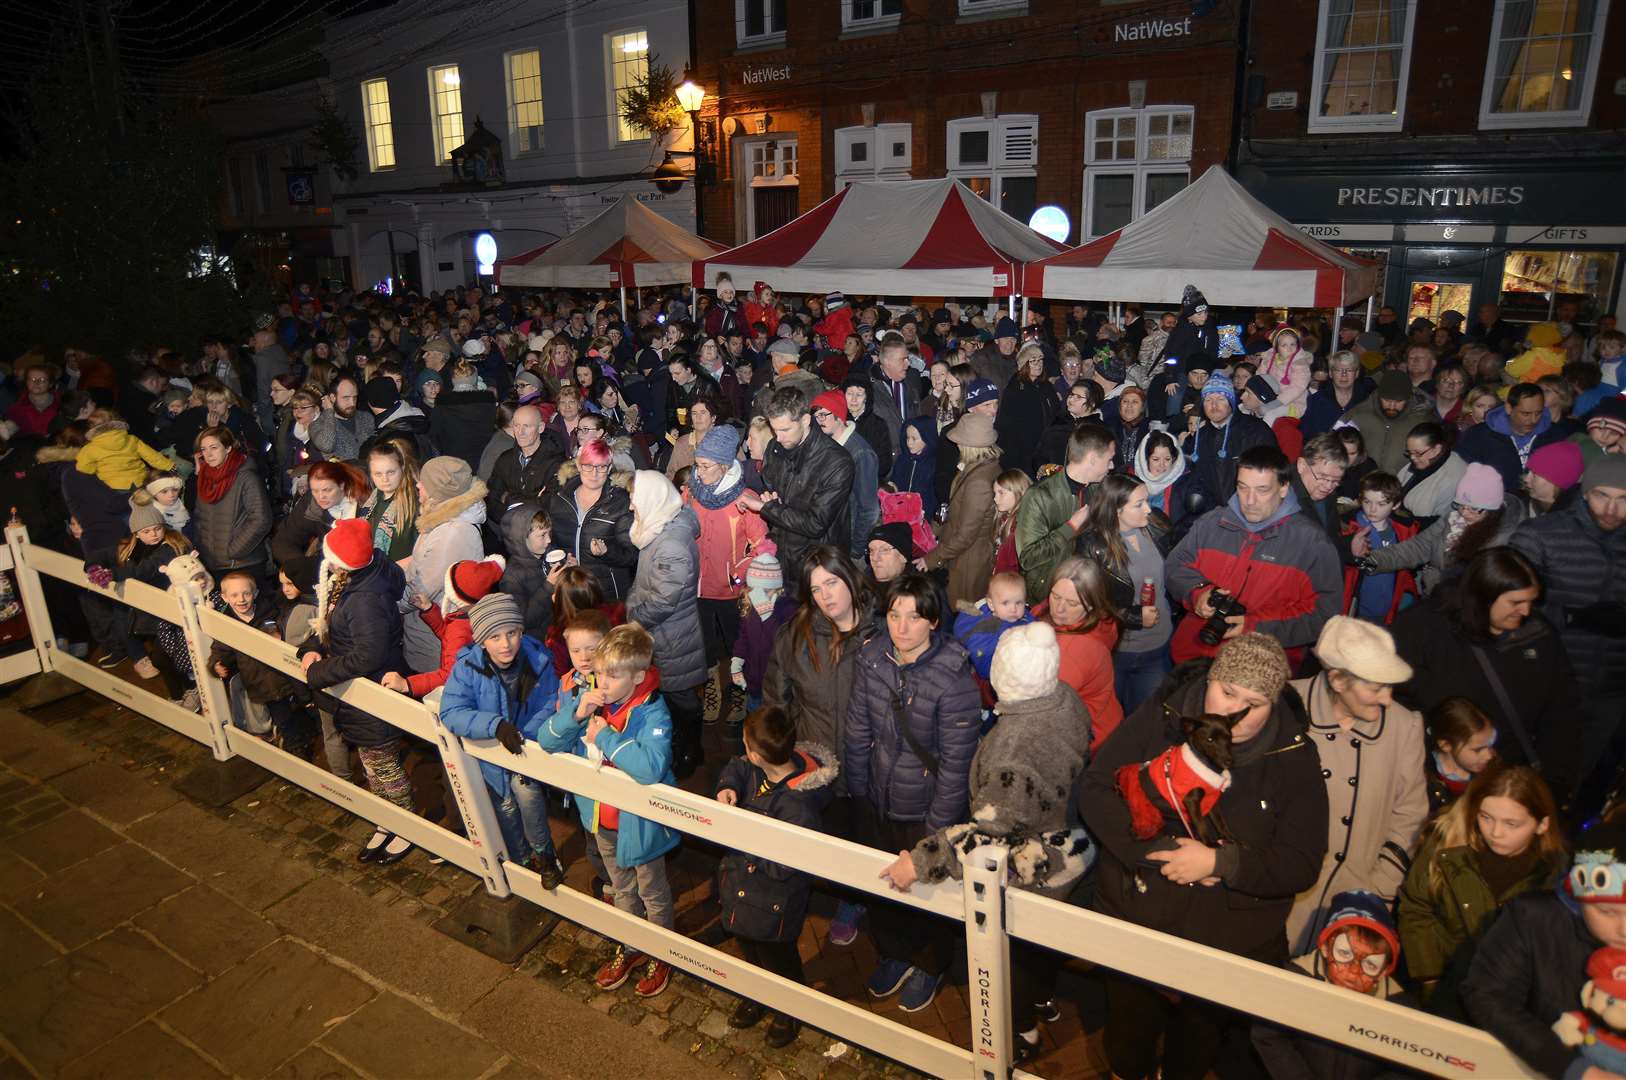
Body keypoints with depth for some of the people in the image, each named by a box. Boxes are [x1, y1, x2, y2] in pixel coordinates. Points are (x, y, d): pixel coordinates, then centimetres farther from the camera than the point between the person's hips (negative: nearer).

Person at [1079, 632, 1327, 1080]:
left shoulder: (1294, 758, -10)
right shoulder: (1159, 718, -13)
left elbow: (1301, 863, -12)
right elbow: (1093, 788, -15)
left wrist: (1219, 862, -25)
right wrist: (1156, 850, -25)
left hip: (1234, 945, 0)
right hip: (1133, 920, 0)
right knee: (1126, 1044, 23)